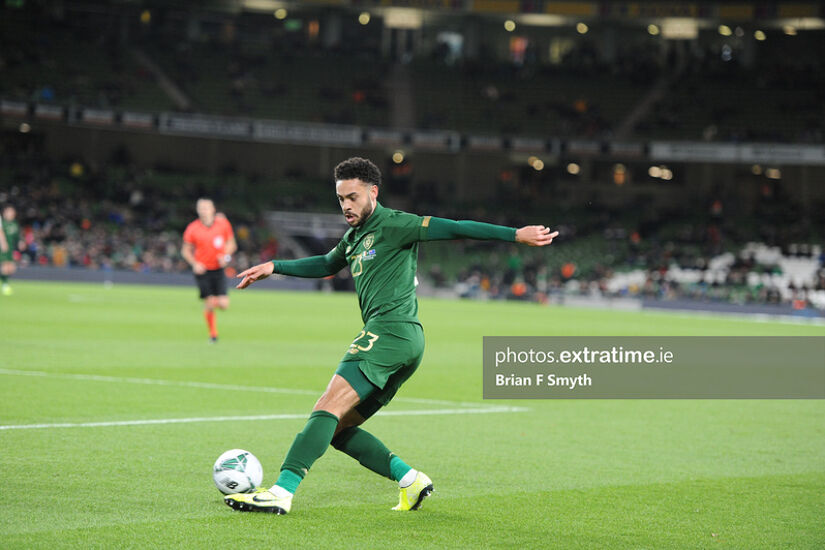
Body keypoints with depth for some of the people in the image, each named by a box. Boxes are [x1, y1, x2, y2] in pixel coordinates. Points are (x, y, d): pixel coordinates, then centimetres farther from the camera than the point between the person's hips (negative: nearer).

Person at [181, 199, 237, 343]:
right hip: (202, 270, -1)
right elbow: (186, 251, 6)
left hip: (218, 269, 1)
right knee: (209, 303, -9)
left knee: (223, 304, -10)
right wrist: (195, 263, -11)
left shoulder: (223, 224, -1)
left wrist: (225, 256, -7)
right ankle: (213, 333, 13)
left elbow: (231, 244, 12)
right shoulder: (192, 229, -4)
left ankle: (214, 303, 27)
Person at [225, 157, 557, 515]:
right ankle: (410, 479, 3)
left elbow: (453, 229, -8)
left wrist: (516, 235, -14)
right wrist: (274, 267, 41)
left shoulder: (391, 224, -3)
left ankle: (281, 492, -27)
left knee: (328, 408, -19)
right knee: (337, 429, 7)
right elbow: (326, 264, 45)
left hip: (390, 329, -10)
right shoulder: (354, 237, 24)